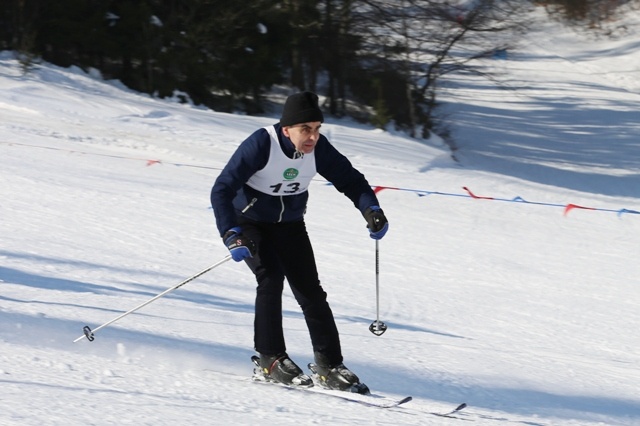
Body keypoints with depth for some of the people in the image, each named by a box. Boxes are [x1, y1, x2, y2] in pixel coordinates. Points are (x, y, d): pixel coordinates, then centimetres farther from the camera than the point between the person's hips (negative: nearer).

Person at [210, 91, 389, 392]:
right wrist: (232, 235, -40)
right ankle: (271, 359, -14)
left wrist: (371, 209, -23)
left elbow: (349, 179, -5)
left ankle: (329, 365, 2)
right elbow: (222, 190, -29)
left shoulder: (318, 148, -16)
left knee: (310, 290, -5)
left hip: (290, 225, 4)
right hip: (250, 222, -4)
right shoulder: (261, 145, -29)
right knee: (271, 277, -23)